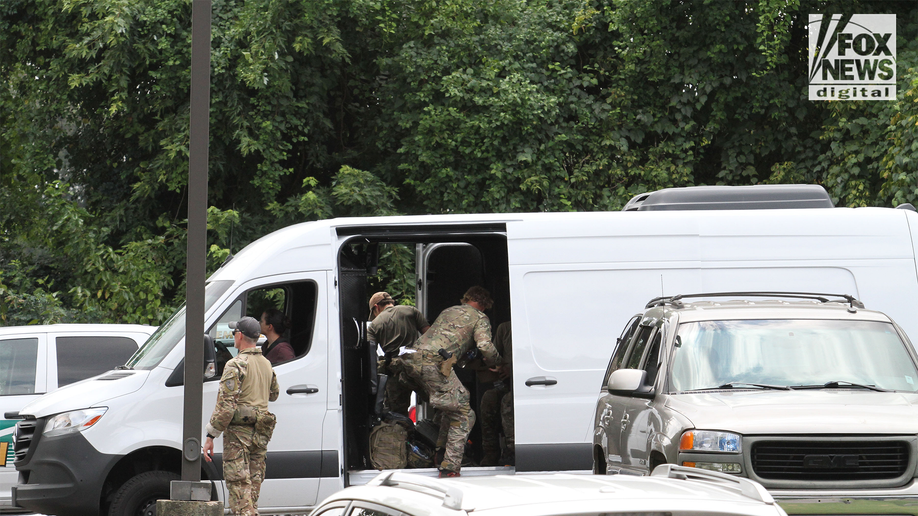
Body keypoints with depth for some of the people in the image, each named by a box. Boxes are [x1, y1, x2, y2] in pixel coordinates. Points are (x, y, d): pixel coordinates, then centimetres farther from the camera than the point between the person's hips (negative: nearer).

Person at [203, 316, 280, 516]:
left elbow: (225, 405, -16)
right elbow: (274, 394, 27)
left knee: (239, 486, -8)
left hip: (238, 432, -7)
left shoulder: (236, 365, -11)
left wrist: (210, 436, -14)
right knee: (253, 487, 11)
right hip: (261, 432, 7)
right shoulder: (266, 365, 12)